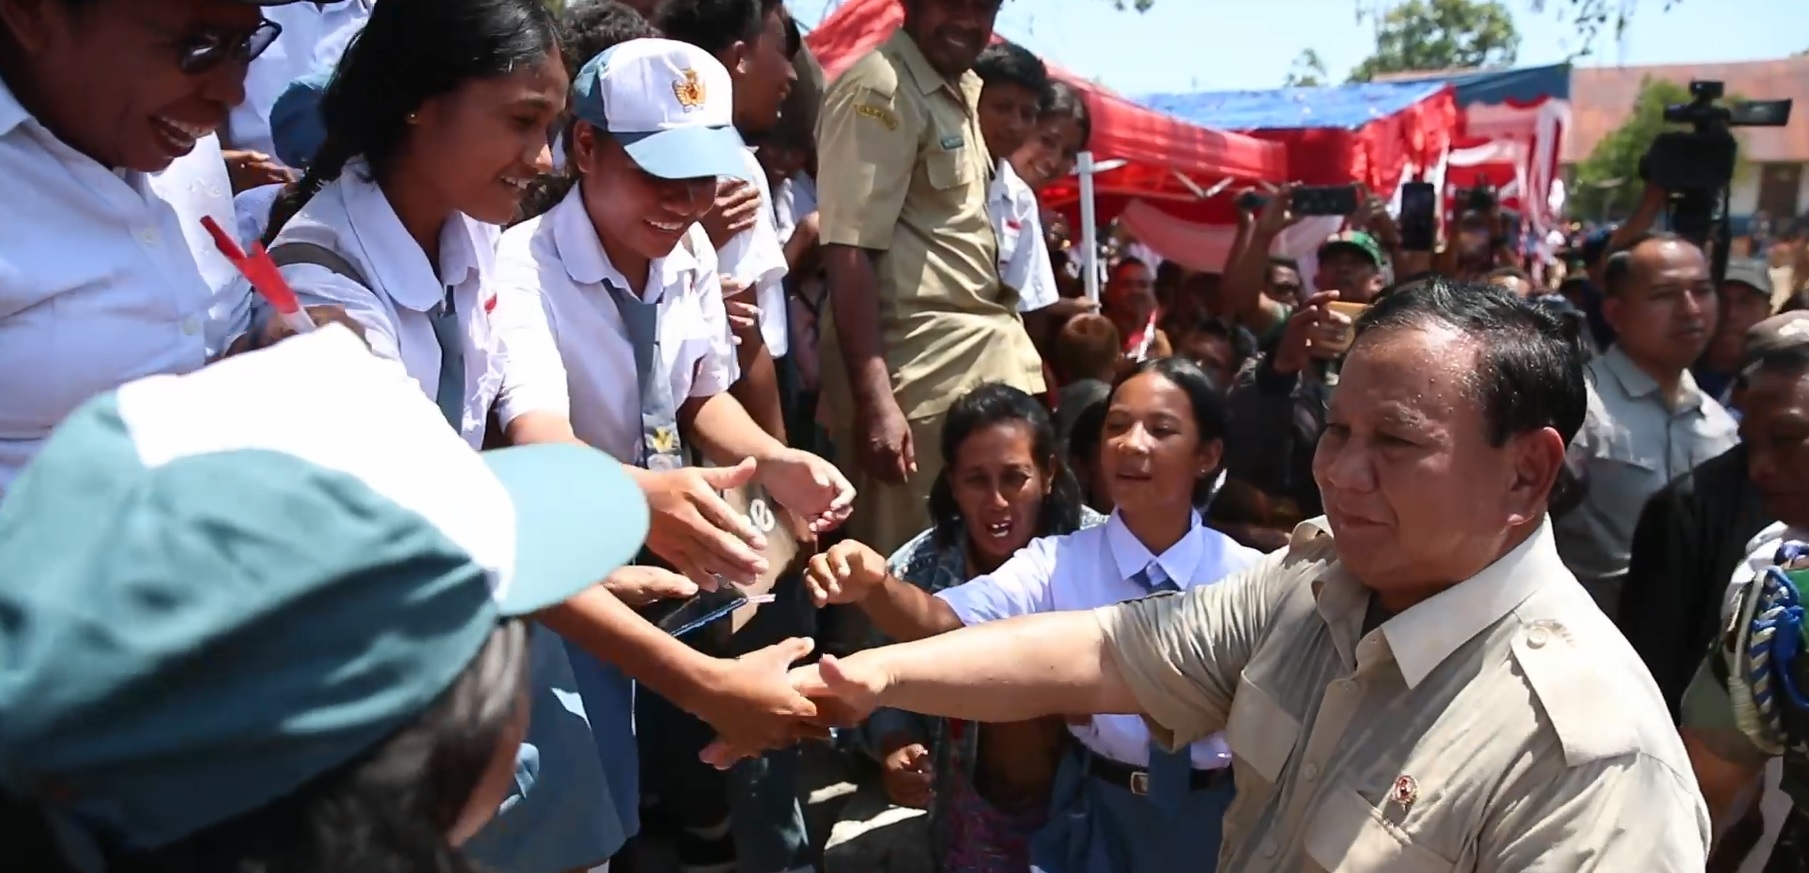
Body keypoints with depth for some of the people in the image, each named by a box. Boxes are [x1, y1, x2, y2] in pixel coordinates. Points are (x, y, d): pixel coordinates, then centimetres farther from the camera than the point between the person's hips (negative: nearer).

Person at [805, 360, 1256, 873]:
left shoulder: (1245, 575, -10)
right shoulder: (1058, 561, -12)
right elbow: (945, 620, -29)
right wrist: (875, 586, -48)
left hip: (1211, 815, 1)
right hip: (1098, 809, 0)